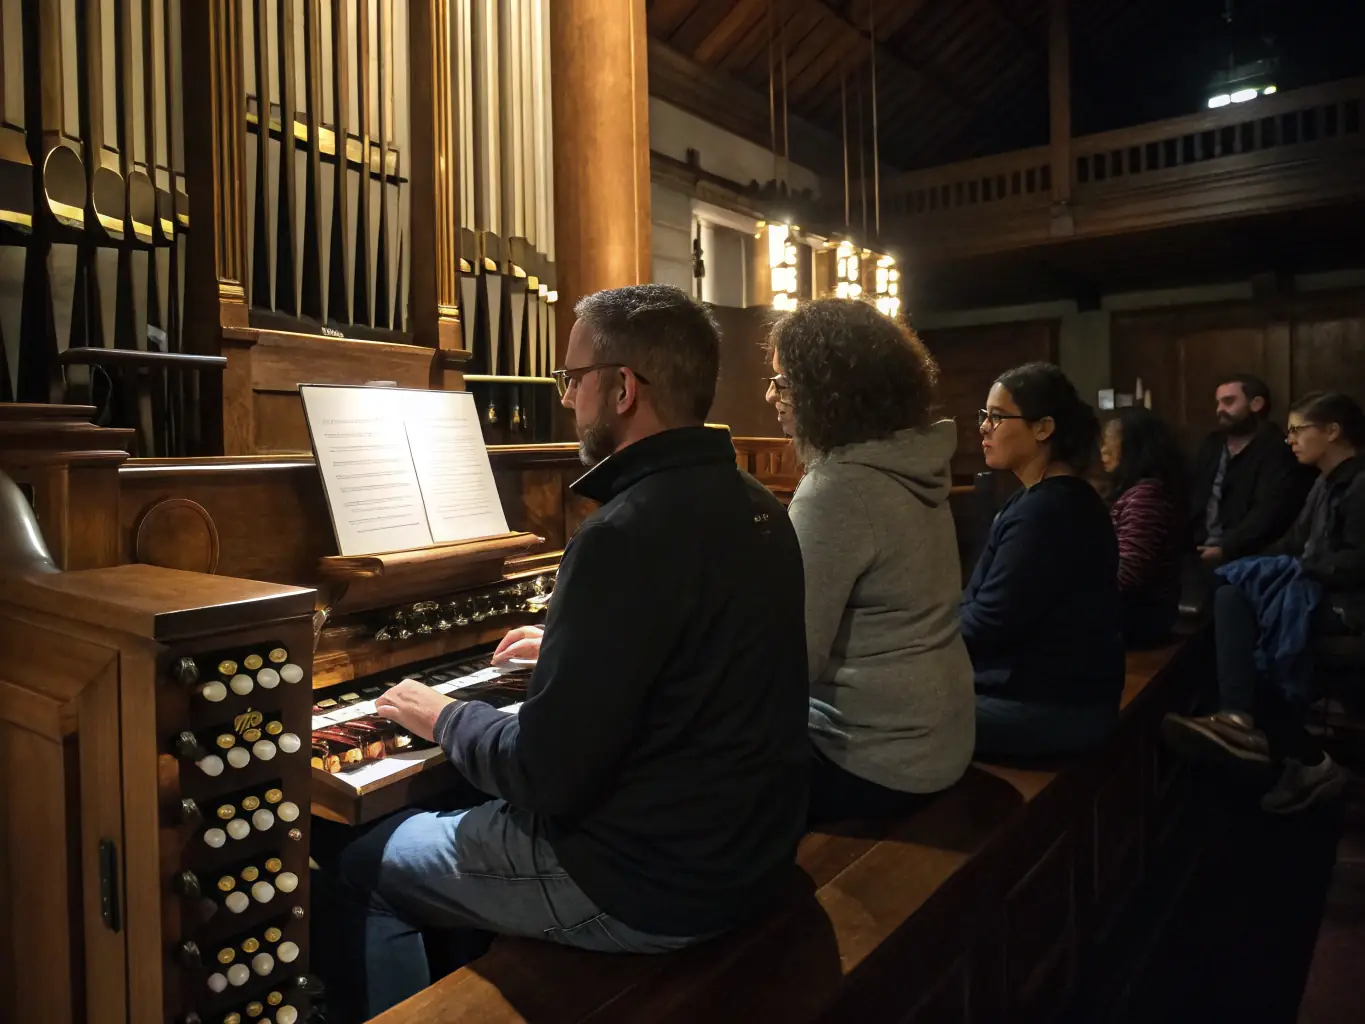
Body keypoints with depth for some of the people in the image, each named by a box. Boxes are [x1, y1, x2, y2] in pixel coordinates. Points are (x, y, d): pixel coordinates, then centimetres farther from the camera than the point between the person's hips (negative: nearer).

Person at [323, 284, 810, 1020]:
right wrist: (566, 651, 20)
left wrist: (444, 717, -5)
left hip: (649, 885, -8)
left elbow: (546, 779, -24)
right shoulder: (758, 511, 1)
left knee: (364, 867, 14)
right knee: (481, 812, 30)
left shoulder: (627, 534, -27)